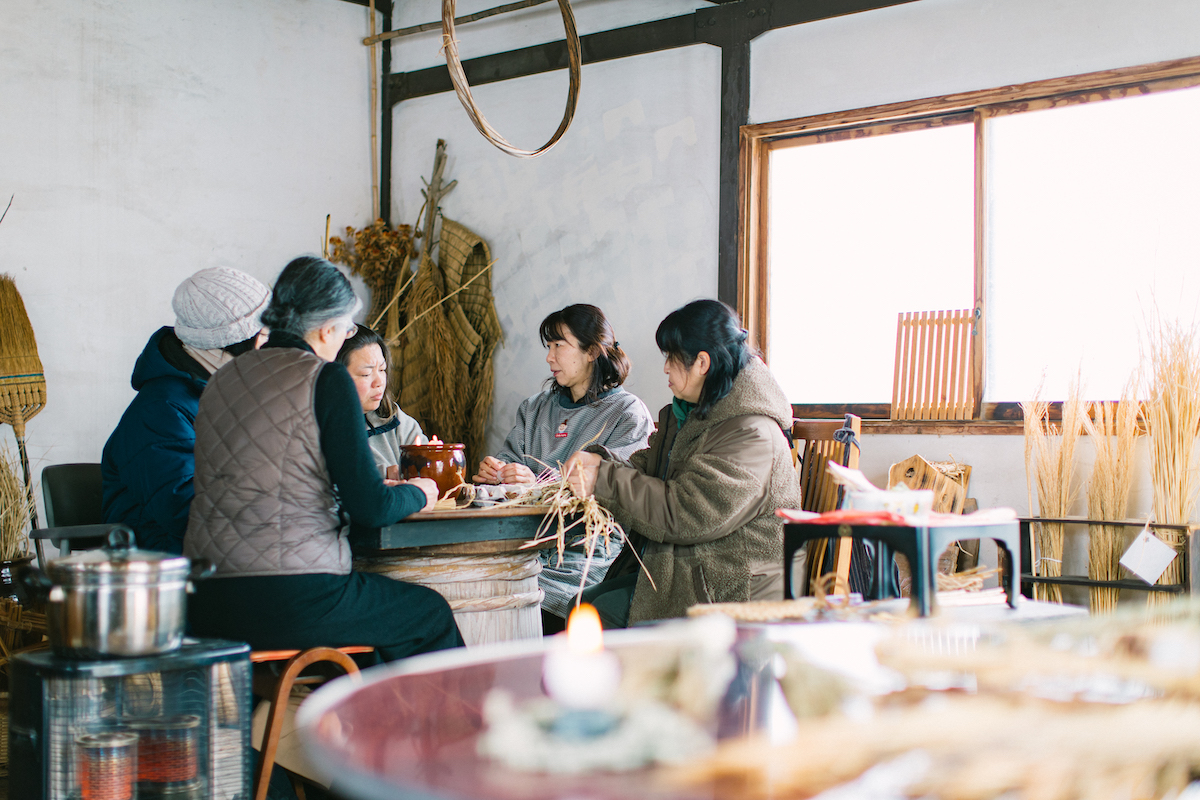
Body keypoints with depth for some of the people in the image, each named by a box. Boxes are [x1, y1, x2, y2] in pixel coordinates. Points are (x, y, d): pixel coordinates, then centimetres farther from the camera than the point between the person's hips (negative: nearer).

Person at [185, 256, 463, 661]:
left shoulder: (223, 380, 12)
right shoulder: (325, 378, -8)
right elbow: (371, 509, -10)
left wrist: (377, 488, 30)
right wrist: (417, 493, 12)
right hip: (291, 600, -7)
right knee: (431, 616, 14)